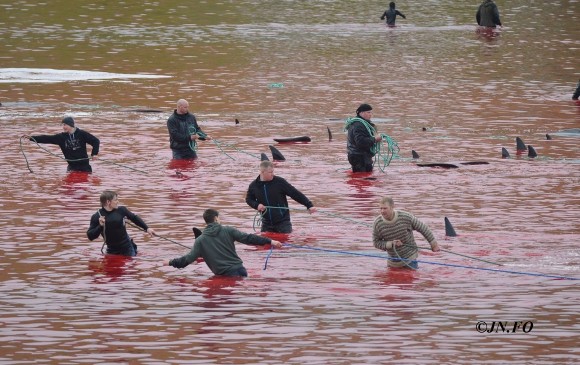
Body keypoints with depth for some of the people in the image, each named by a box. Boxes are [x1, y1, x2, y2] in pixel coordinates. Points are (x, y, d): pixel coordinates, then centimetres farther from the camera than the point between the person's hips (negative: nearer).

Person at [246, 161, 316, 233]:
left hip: (283, 222, -3)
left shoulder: (279, 182, -10)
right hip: (266, 224, 3)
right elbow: (249, 199, 16)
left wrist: (309, 205, -14)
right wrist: (257, 205, -6)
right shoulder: (253, 186, -1)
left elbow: (295, 194, -9)